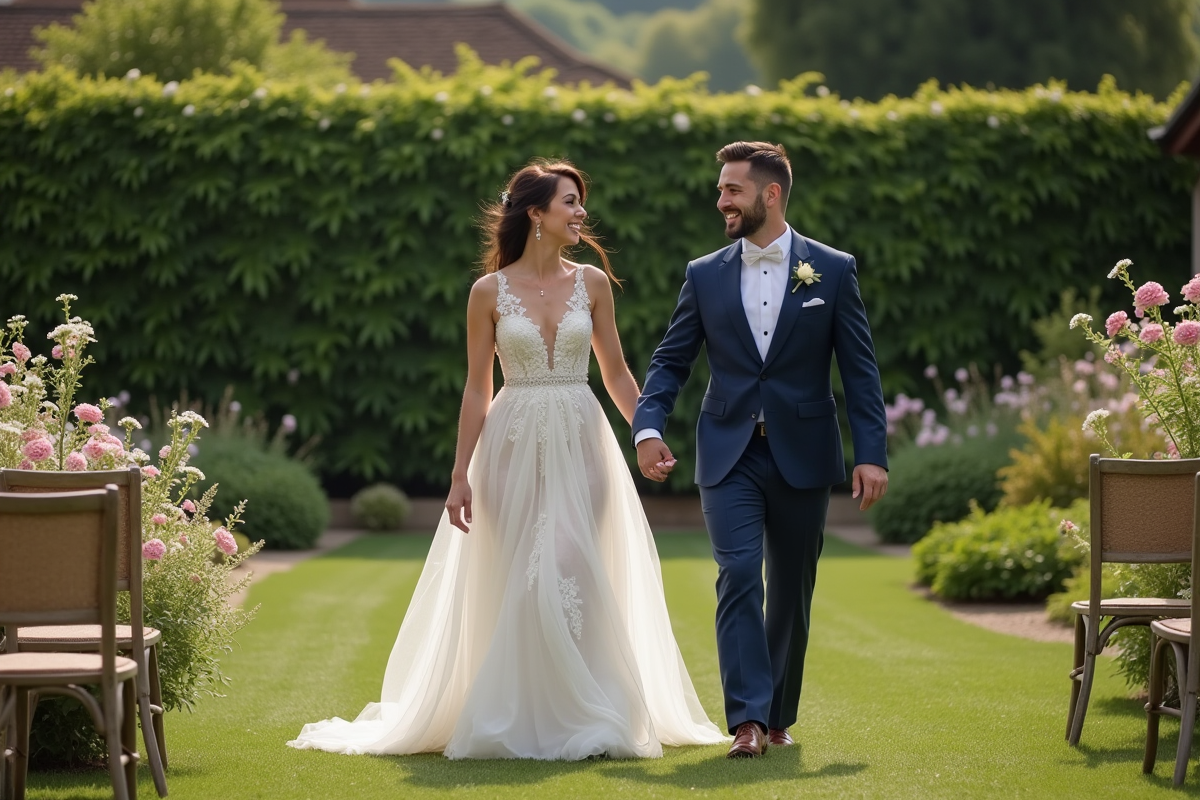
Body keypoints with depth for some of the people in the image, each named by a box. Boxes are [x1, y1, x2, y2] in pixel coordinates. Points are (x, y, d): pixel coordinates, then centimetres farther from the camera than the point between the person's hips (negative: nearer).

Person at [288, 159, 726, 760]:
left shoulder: (592, 283, 5)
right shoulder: (490, 292, 1)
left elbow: (616, 373, 11)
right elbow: (477, 389, 3)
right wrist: (460, 474, -1)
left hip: (580, 444, 1)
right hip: (515, 445, -1)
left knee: (572, 574, -8)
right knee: (518, 581, 1)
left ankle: (582, 721, -1)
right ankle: (520, 721, 12)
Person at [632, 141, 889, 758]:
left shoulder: (833, 271, 1)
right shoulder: (705, 275, 6)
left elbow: (860, 370, -1)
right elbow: (670, 361, 5)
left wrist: (872, 453, -9)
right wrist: (649, 427, -13)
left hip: (803, 456, 0)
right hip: (730, 457, 0)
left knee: (792, 591, 9)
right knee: (739, 576, -14)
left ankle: (779, 715, 23)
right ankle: (748, 720, -18)